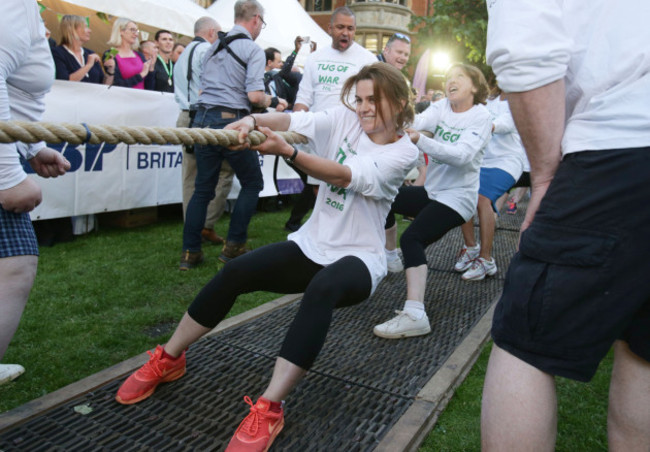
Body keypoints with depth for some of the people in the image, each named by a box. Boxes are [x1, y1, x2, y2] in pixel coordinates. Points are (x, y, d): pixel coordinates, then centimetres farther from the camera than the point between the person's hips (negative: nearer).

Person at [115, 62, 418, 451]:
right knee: (235, 272, -16)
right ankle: (168, 360, 5)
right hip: (312, 244, 4)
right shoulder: (345, 118, 3)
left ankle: (268, 410, -30)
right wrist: (252, 120, -36)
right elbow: (294, 120, -15)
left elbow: (345, 176, -26)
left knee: (322, 288, -38)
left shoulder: (404, 151, -8)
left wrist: (286, 152, -39)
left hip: (359, 258, -4)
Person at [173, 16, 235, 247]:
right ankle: (207, 225, -6)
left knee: (191, 177, 8)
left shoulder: (183, 55, 25)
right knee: (224, 170, -4)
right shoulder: (207, 50, -5)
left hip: (186, 117, 9)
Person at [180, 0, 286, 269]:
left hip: (203, 118, 7)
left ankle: (190, 251, 12)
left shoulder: (214, 47, 17)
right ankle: (233, 245, 11)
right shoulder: (253, 50, -4)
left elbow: (203, 87, 20)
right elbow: (254, 95, -14)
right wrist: (274, 102, 5)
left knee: (203, 187, 12)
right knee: (252, 182, 11)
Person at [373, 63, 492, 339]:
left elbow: (462, 155, -28)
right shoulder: (441, 107, 6)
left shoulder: (481, 117, -11)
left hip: (457, 197, -8)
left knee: (412, 238, -27)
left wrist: (419, 140, -40)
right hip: (432, 191, 8)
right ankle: (390, 257, 26)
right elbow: (419, 121, -15)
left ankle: (415, 315, -33)